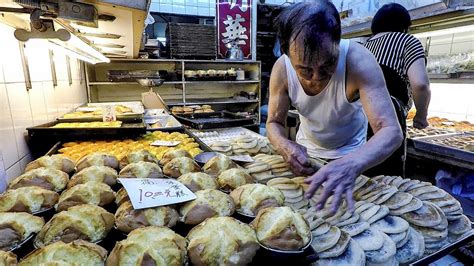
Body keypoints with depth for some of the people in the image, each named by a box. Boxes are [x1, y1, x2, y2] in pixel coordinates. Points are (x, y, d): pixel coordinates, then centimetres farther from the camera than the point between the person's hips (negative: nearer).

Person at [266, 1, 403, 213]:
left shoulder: (358, 61, -34)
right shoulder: (281, 68, -25)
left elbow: (391, 131, -39)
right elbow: (274, 123, -17)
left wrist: (351, 165, -58)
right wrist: (287, 147, -39)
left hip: (350, 155, -2)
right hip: (305, 153, 3)